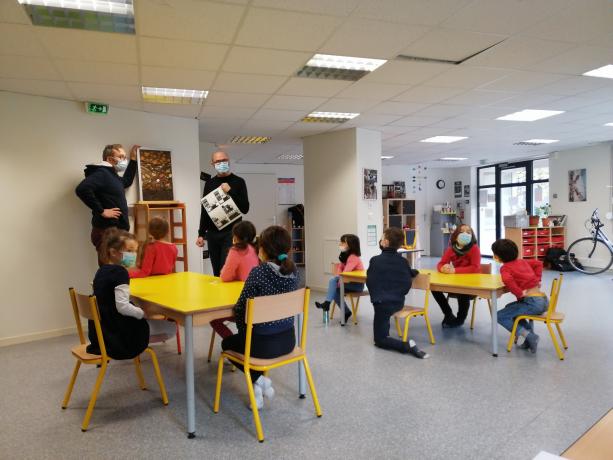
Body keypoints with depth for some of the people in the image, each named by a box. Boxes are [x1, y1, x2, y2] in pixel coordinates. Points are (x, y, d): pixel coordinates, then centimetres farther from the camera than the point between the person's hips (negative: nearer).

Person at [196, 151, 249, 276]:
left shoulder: (238, 182, 0)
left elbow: (245, 208, -7)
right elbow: (204, 210, 15)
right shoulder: (209, 183, 12)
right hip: (212, 234, 4)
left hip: (231, 233, -4)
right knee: (217, 272, 8)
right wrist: (201, 234, 10)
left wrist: (230, 192, -16)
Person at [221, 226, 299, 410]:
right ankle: (260, 381, 22)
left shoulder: (258, 272, -21)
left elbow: (240, 309, -15)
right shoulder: (293, 271, -3)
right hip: (288, 339, 6)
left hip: (263, 343, -6)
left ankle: (257, 379, 10)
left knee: (228, 343, 27)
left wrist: (243, 332, 4)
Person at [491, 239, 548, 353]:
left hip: (533, 302, -8)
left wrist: (520, 293, -19)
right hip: (543, 300, 8)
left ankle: (526, 335, -7)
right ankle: (529, 333, 20)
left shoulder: (505, 268, -9)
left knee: (500, 316, -2)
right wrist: (537, 280, 22)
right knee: (509, 308, 26)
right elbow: (538, 263, 29)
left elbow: (507, 280, -30)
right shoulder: (522, 261, 14)